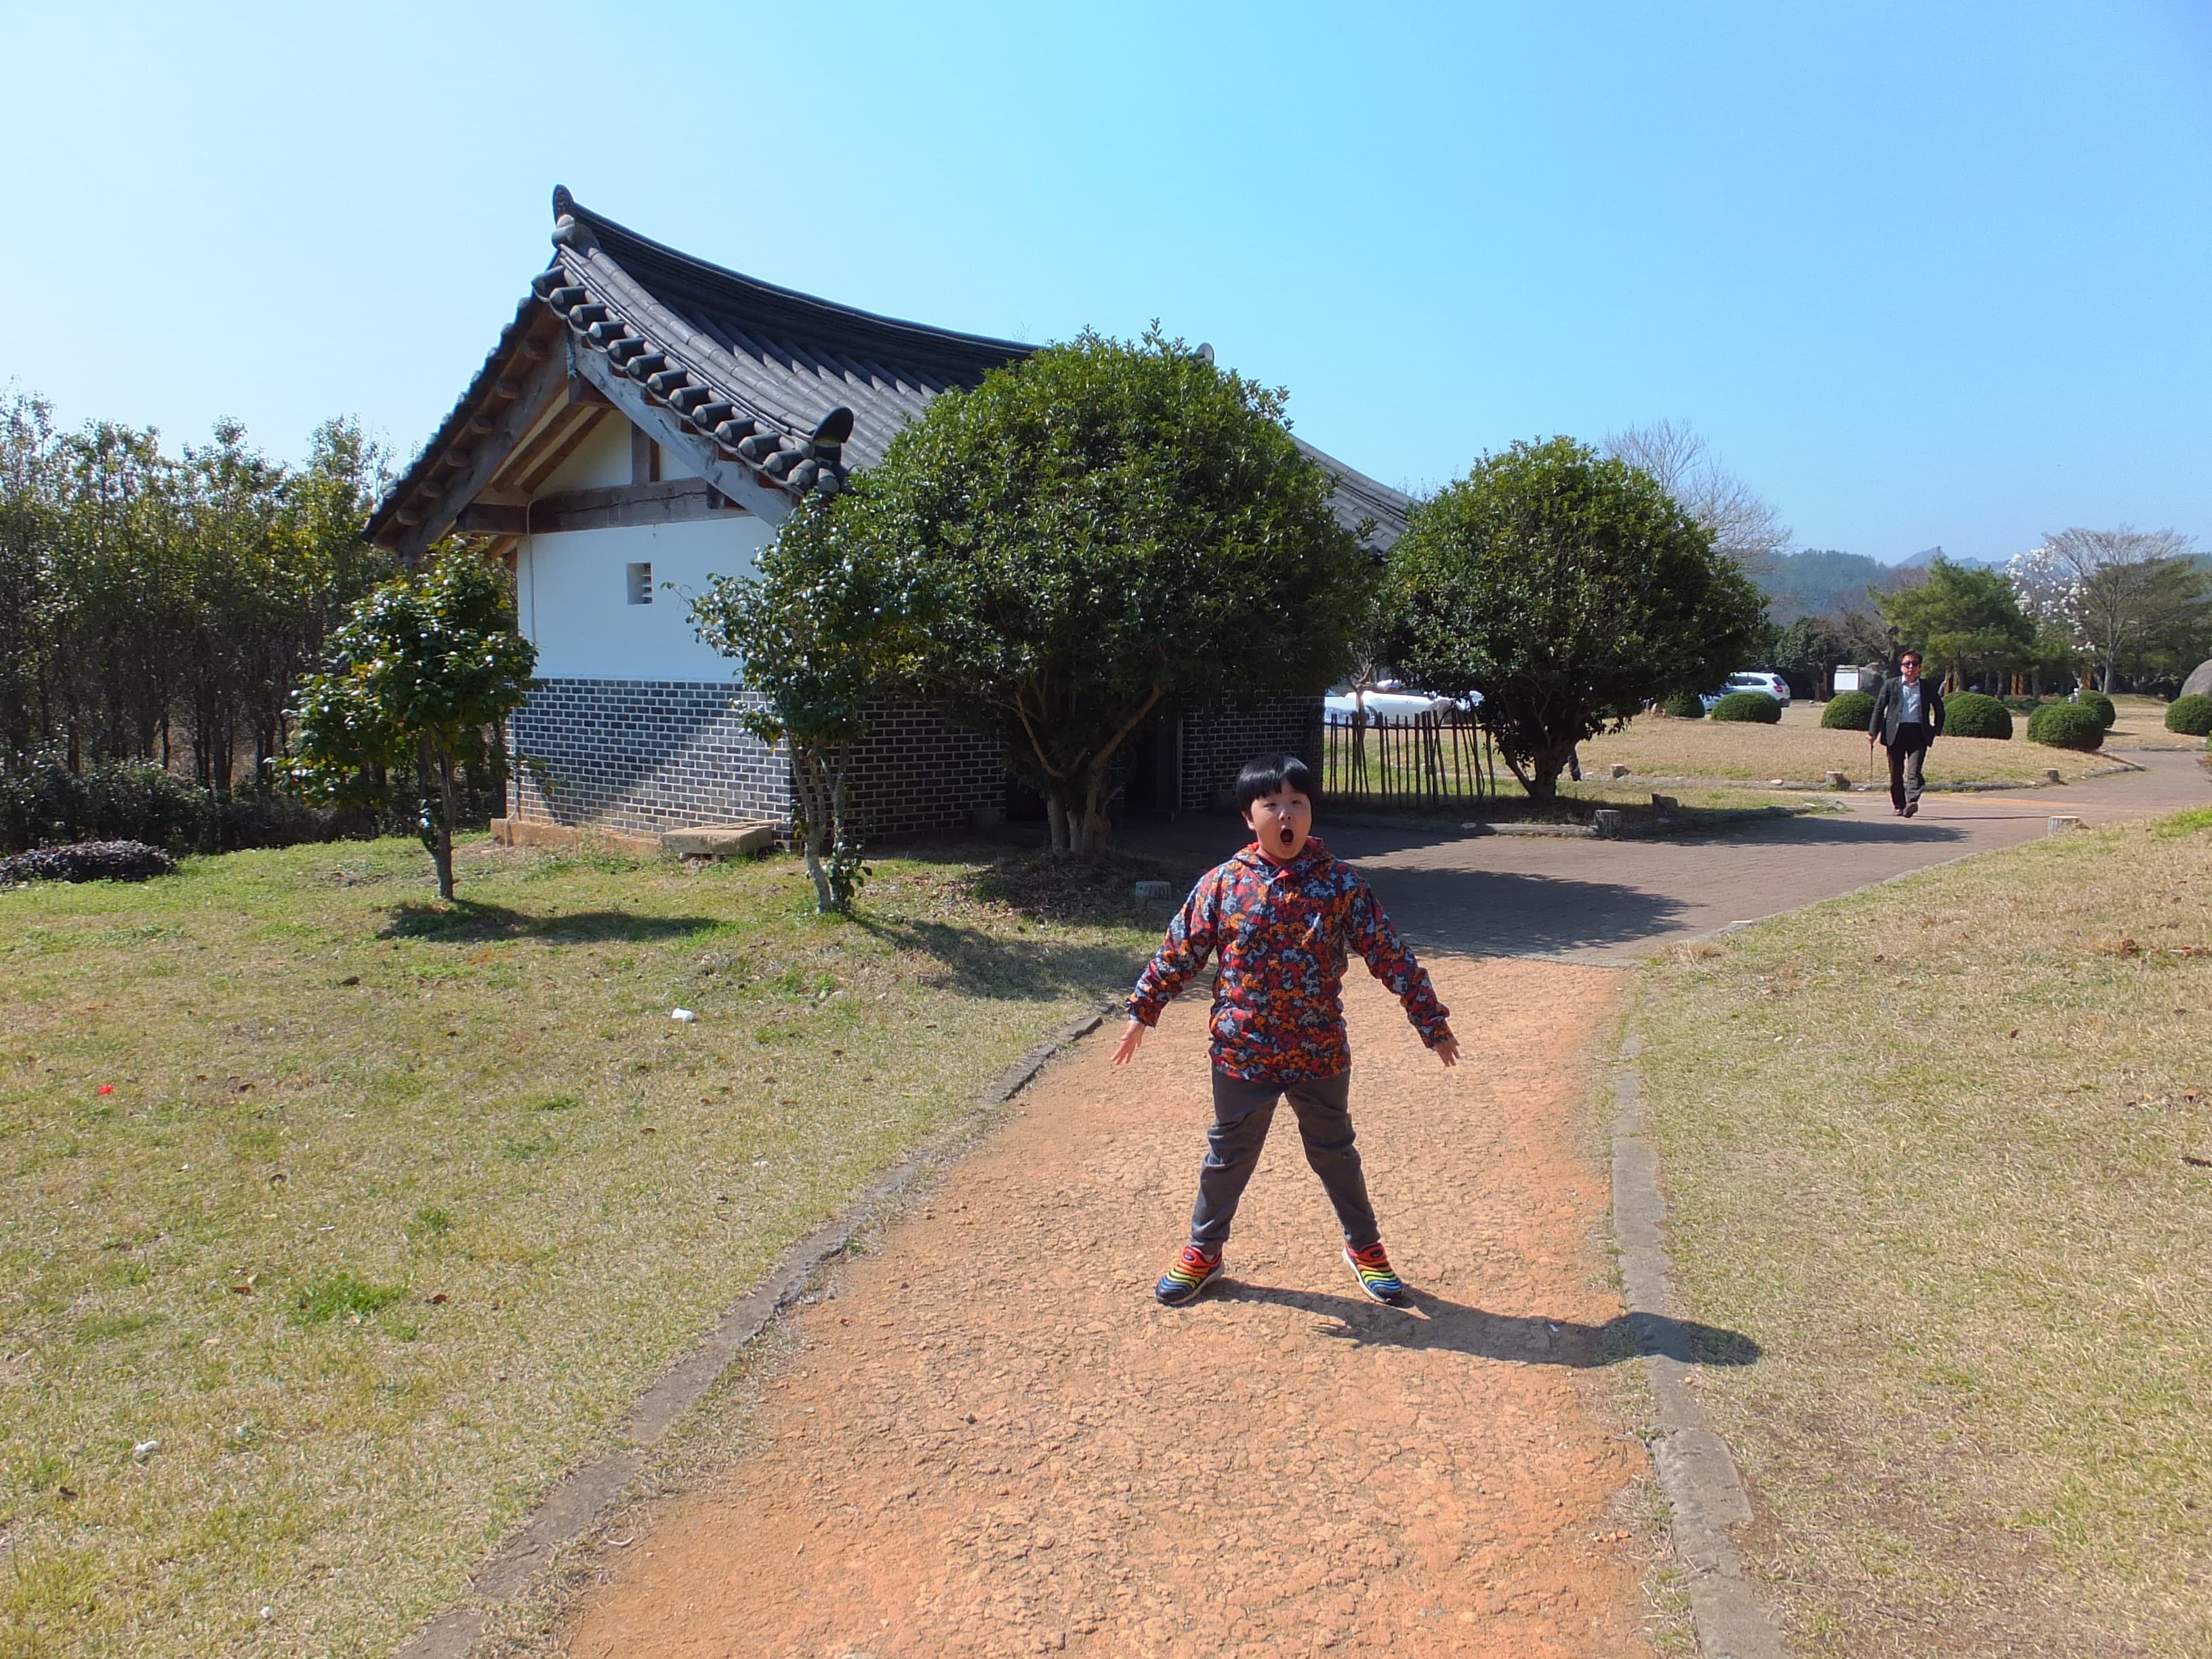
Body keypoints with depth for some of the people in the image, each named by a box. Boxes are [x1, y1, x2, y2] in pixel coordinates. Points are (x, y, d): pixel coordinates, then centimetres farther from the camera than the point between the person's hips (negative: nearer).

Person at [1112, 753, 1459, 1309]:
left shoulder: (1340, 882, -8)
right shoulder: (1222, 884, -8)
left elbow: (1389, 954, -4)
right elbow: (1179, 952, 1)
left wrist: (1430, 1021, -1)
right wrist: (1142, 1012, 4)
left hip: (1320, 1054, 0)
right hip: (1242, 1053, 0)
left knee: (1335, 1153, 18)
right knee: (1228, 1156, 16)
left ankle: (1365, 1247, 39)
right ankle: (1203, 1251, 34)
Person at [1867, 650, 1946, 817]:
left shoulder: (1927, 687, 10)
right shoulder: (1890, 685, 8)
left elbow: (1939, 709, 22)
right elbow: (1879, 708, 7)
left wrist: (1937, 730, 15)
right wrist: (1872, 732, 1)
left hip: (1918, 733, 0)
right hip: (1895, 733, 1)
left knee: (1914, 771, -14)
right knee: (1896, 772, 5)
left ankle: (1912, 802, -25)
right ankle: (1899, 805, 15)